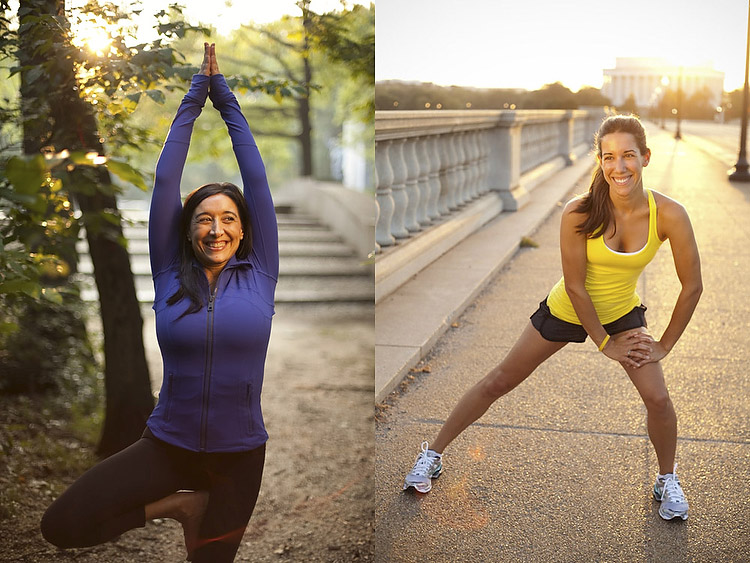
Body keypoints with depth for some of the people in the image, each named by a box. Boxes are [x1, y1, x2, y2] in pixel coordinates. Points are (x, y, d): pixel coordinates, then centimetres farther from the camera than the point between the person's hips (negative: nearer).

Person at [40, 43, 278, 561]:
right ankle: (180, 505, 5)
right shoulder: (171, 277, -2)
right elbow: (165, 179, -3)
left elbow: (257, 178, -3)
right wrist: (195, 96, 2)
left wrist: (225, 96, 2)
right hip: (168, 445, 1)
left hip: (239, 455, 0)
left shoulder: (258, 276, -3)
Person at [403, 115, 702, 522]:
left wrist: (664, 345, -9)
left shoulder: (669, 215, -25)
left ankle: (667, 480, 21)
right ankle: (432, 454, 24)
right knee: (497, 382, 6)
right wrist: (605, 343, -13)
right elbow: (575, 285, -21)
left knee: (658, 399, -11)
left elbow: (692, 285, -14)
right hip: (567, 311, -1)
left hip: (623, 313, 1)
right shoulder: (579, 213, -30)